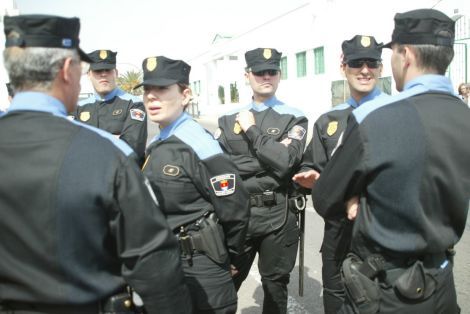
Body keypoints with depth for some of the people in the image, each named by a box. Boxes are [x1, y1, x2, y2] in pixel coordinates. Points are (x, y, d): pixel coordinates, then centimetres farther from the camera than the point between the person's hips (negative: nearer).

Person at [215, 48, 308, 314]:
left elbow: (283, 161, -17)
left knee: (275, 284, 15)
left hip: (276, 215, -2)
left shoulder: (294, 119, -1)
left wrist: (252, 130, -12)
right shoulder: (230, 119, 7)